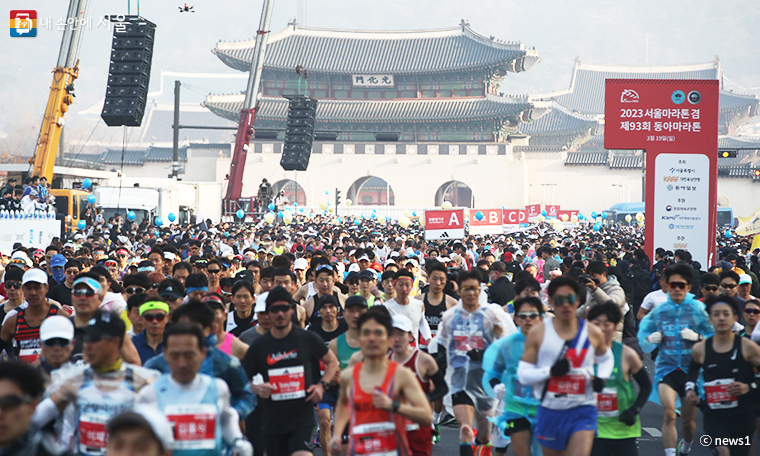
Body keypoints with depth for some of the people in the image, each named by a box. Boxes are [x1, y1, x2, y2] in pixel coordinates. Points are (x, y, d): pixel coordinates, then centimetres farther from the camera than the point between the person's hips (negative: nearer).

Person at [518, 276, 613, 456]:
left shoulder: (592, 333, 1)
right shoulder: (538, 333, -4)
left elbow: (606, 358, 22)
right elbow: (523, 374, -4)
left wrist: (601, 377, 0)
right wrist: (551, 371, -21)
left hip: (583, 411, -1)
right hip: (550, 412, 1)